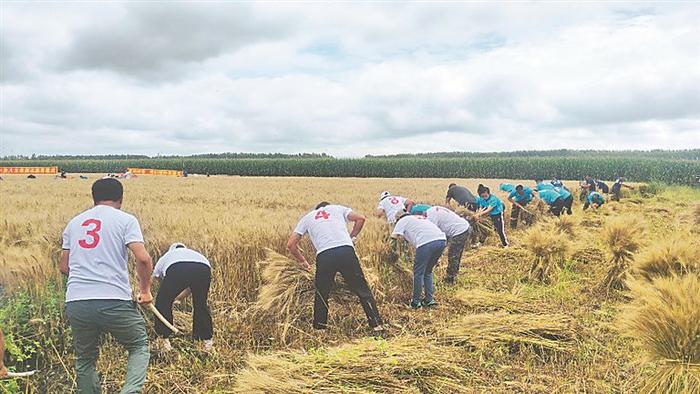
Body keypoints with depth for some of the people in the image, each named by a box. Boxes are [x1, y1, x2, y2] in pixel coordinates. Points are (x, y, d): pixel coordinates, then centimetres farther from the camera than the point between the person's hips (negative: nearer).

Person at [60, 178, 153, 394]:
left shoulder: (74, 223, 16)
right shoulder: (126, 220, 2)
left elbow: (64, 267, 18)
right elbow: (143, 258, -10)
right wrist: (145, 290, 3)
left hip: (76, 302, 4)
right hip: (114, 301, -4)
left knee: (85, 359, 21)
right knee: (139, 347, 15)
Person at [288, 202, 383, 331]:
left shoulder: (307, 217, 27)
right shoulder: (338, 208, 27)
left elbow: (291, 244, 21)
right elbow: (360, 218, 13)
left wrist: (302, 261, 33)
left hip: (324, 256, 0)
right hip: (346, 251, 0)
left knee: (321, 293, 21)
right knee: (362, 289, 12)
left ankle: (319, 327, 29)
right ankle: (376, 323, 13)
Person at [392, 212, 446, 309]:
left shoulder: (402, 221, 20)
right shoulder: (421, 218, 38)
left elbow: (394, 237, 8)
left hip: (426, 242, -7)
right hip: (442, 240, 7)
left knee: (418, 273, 8)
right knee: (428, 271, 23)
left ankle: (416, 302, 16)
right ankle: (430, 300, 24)